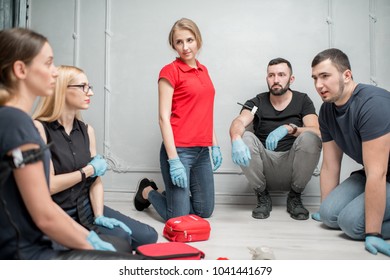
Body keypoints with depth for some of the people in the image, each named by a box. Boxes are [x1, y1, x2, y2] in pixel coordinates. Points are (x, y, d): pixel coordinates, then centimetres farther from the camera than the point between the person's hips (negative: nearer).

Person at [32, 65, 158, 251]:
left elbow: (95, 180, 4)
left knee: (147, 236, -2)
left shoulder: (87, 130, 7)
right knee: (119, 239, -22)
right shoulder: (39, 128, -14)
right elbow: (48, 185, -19)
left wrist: (99, 216, -9)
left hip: (86, 208, 7)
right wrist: (89, 170, -8)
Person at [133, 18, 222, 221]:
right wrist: (173, 159, -18)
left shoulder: (203, 70, 14)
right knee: (179, 217, 2)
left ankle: (172, 195, 36)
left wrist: (215, 145, 14)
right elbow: (164, 117, -13)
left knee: (205, 211, 12)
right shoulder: (169, 71, -7)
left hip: (202, 150, 7)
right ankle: (147, 192, 28)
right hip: (179, 149, -7)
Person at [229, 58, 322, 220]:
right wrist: (236, 139, -41)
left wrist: (288, 128, -32)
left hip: (291, 164, 0)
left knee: (309, 138, -27)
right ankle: (262, 196, -5)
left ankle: (294, 197, -4)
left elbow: (317, 132, -13)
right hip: (265, 164, 1)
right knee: (245, 137, -25)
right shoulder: (257, 102, 4)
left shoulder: (302, 100, 4)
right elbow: (238, 122, -17)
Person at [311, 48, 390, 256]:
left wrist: (372, 233, -28)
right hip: (370, 175, 7)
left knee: (352, 220, -24)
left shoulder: (372, 103, -27)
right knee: (329, 215, -10)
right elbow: (330, 166, 2)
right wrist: (325, 209, 7)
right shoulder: (327, 110, -3)